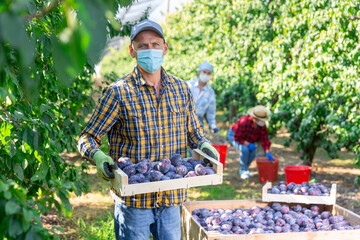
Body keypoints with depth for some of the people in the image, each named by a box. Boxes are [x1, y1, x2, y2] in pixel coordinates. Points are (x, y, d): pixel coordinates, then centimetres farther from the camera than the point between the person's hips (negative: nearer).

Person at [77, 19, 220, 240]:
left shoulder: (181, 89, 6)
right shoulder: (118, 93, -7)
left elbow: (193, 130, 19)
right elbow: (88, 137, -5)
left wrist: (204, 145, -3)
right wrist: (99, 157, -26)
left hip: (172, 196, 4)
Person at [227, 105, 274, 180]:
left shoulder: (262, 125, -19)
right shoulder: (244, 122, -40)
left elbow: (264, 139, -16)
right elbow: (237, 137, -32)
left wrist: (267, 152, -26)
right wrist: (248, 144, -34)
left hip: (246, 139, 7)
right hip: (233, 135, -6)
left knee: (253, 152, -13)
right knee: (244, 149, -32)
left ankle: (243, 169, 11)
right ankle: (243, 171, -13)